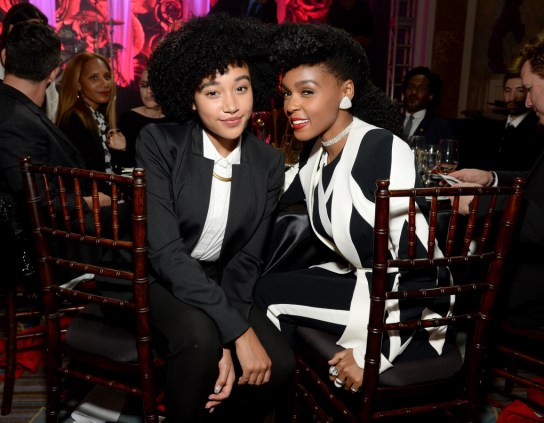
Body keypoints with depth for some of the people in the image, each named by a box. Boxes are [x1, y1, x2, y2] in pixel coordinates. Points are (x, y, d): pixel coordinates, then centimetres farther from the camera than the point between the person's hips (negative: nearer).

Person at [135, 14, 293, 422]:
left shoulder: (269, 162, -5)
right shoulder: (158, 142, -16)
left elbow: (246, 260, -5)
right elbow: (165, 251, -24)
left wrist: (227, 346, -19)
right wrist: (237, 331, -29)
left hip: (219, 282, 4)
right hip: (156, 276, -3)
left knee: (279, 366, -18)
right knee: (200, 338, -33)